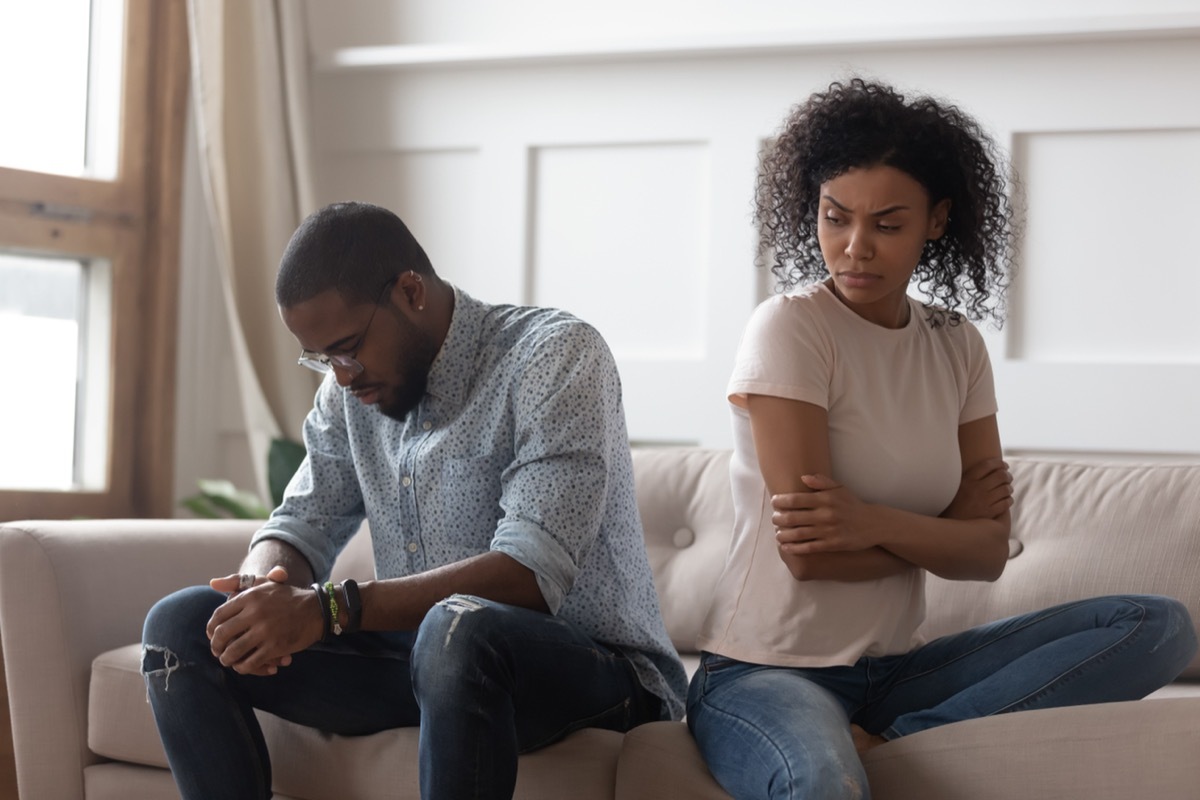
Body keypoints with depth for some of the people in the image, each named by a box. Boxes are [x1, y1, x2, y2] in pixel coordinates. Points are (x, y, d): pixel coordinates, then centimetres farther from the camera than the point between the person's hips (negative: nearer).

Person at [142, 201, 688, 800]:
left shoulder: (557, 356, -16)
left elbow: (531, 572, -27)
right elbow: (301, 526, 8)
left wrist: (328, 609, -34)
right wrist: (261, 587, -19)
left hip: (591, 663, -7)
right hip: (421, 657, 7)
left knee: (457, 629, -41)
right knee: (180, 625, -7)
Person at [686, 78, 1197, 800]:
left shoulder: (956, 345, 9)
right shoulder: (789, 329, -9)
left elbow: (990, 553, 0)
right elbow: (808, 553, -15)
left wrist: (877, 524, -18)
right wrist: (942, 532, -2)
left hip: (892, 668, 8)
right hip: (767, 671, -8)